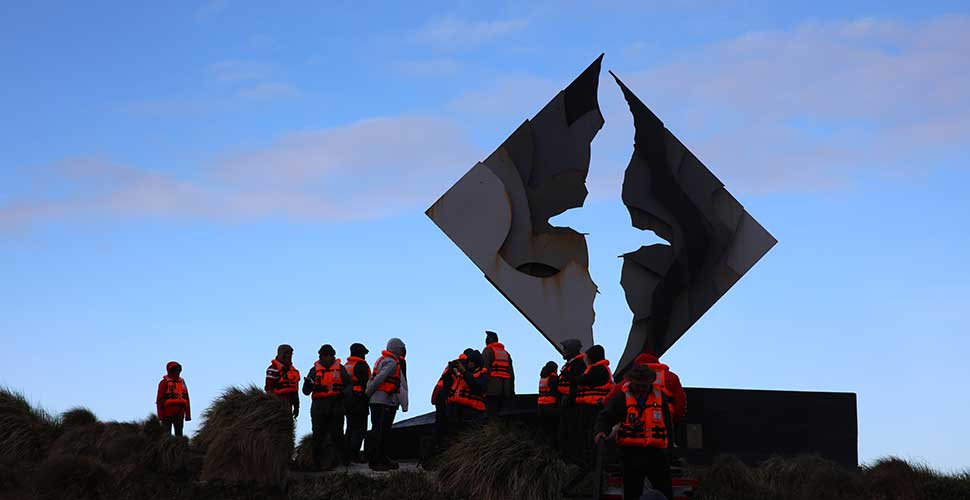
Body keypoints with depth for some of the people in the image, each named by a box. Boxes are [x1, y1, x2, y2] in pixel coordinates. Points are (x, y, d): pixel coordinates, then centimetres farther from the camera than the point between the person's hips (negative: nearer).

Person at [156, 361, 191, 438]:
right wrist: (160, 414, -13)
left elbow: (186, 399, 15)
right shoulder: (164, 382, -3)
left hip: (179, 414, 5)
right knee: (166, 435, -4)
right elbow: (159, 399, -6)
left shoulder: (182, 382, 14)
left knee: (179, 434, 7)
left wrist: (188, 414, 10)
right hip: (168, 413, -5)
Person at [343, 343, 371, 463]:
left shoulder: (345, 366, 16)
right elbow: (365, 384, -16)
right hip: (360, 401, -8)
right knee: (360, 427, -7)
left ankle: (347, 453, 11)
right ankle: (354, 453, -14)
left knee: (350, 427, 13)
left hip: (347, 401, 8)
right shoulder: (362, 366, -9)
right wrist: (367, 397, -9)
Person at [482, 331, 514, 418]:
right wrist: (511, 390, 19)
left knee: (491, 413, -10)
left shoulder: (488, 351, 1)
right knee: (497, 412, 10)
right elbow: (511, 373, 19)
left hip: (492, 388, -7)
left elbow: (485, 369, -11)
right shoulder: (506, 353, 23)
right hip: (504, 389, 7)